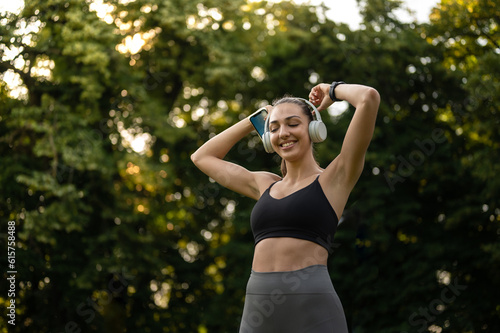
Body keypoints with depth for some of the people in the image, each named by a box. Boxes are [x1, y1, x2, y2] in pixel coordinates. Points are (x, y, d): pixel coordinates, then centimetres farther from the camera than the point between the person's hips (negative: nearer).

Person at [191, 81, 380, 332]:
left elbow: (369, 98, -6)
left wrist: (333, 91, 14)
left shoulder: (334, 178, 4)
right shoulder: (265, 185, 19)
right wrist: (255, 120, 29)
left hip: (311, 311, -5)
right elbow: (202, 158, 31)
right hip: (257, 313, 5)